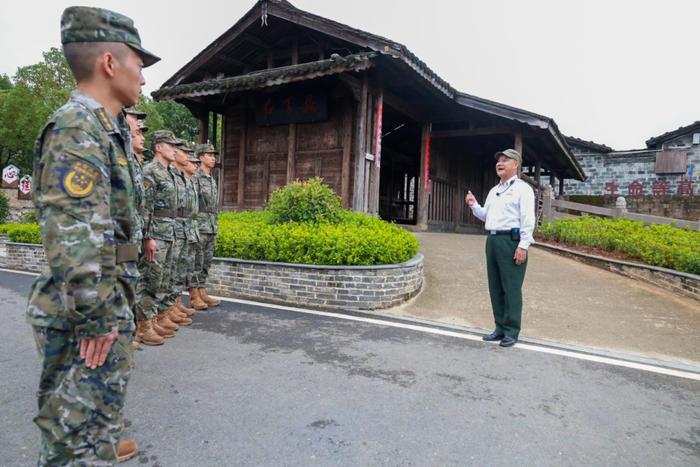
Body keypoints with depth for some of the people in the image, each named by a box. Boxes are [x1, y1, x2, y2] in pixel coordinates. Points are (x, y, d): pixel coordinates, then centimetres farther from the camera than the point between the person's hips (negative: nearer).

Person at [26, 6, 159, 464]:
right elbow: (73, 236, -26)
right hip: (87, 313, -10)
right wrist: (96, 318, -22)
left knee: (102, 398, 27)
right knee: (79, 417, 4)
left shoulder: (104, 128, 13)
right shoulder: (77, 128, -18)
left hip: (108, 302, 10)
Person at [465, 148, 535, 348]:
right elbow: (486, 216, 26)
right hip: (492, 240, 8)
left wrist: (523, 245, -18)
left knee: (511, 288, -4)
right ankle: (500, 328, 20)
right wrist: (474, 205, 8)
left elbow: (527, 219, -10)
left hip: (511, 240, -8)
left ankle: (511, 332, 5)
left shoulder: (522, 188, -2)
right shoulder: (493, 191, 21)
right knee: (495, 286, 10)